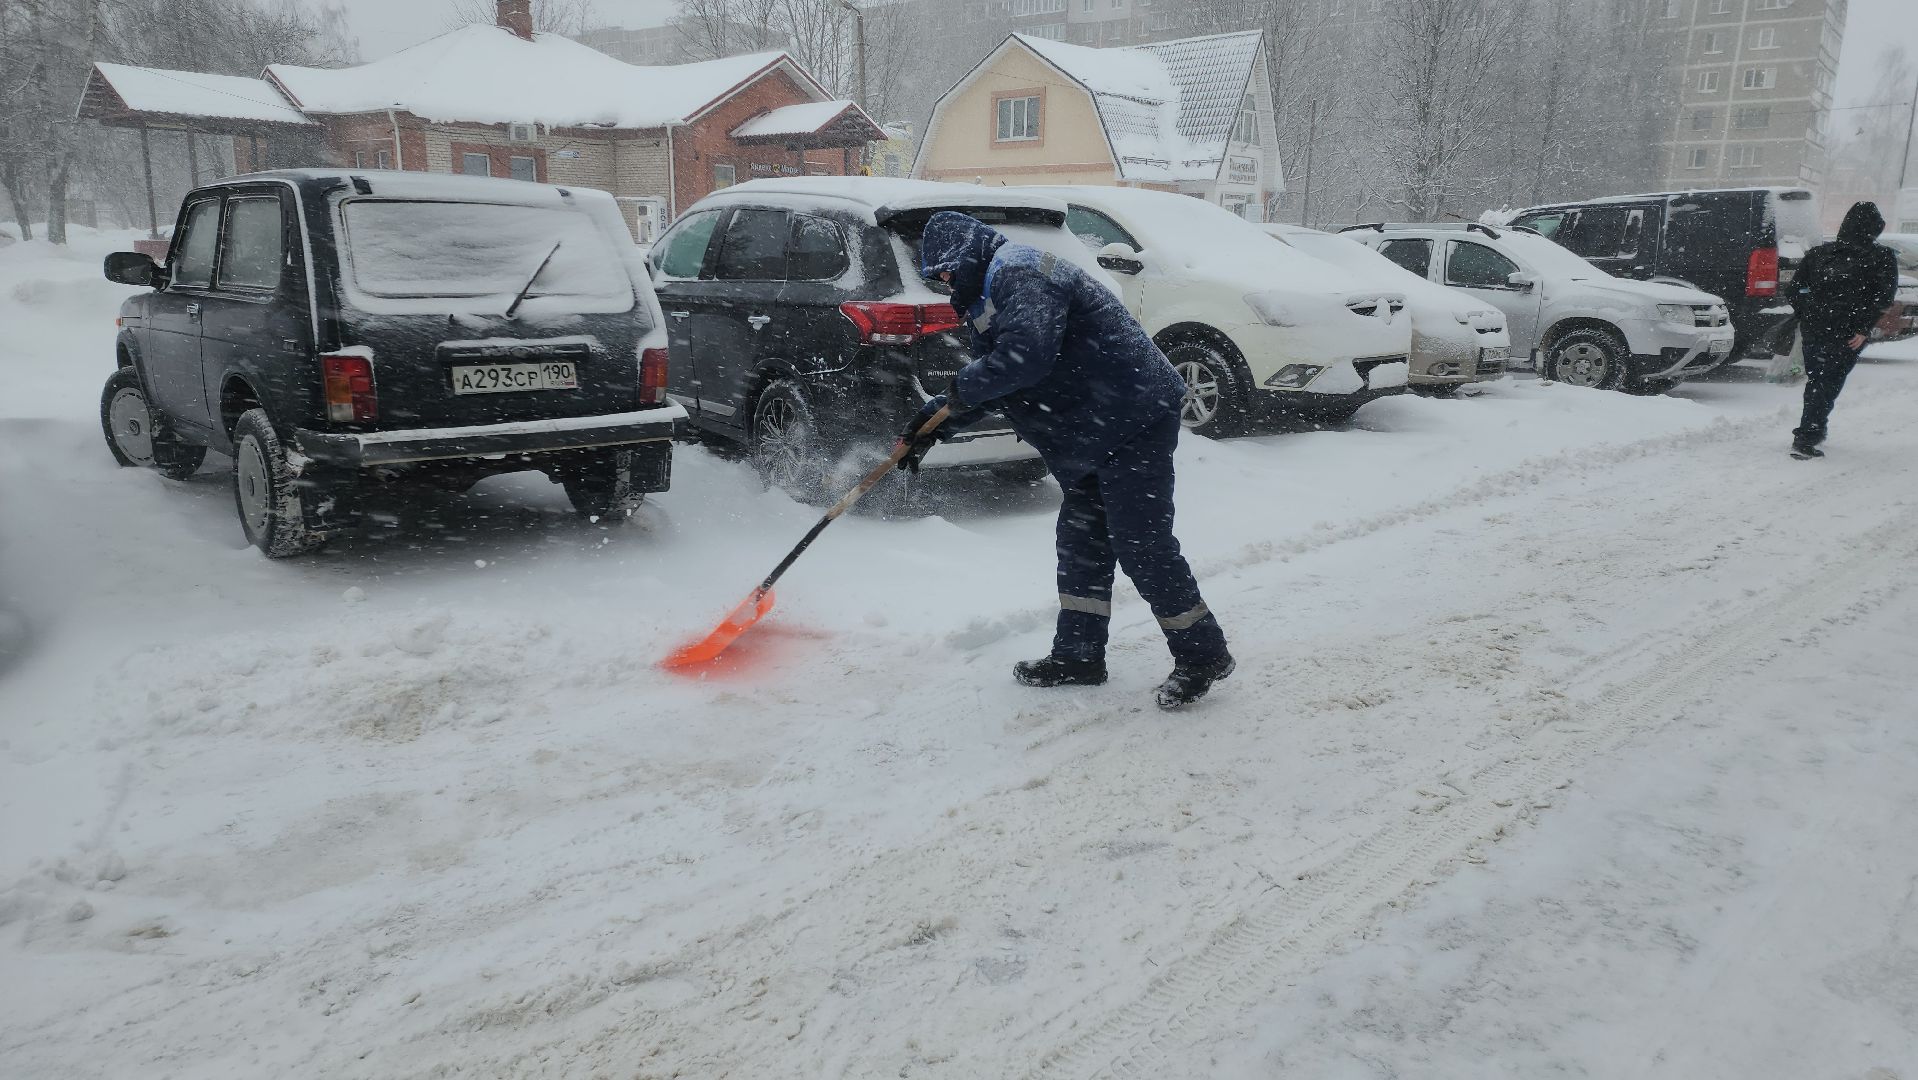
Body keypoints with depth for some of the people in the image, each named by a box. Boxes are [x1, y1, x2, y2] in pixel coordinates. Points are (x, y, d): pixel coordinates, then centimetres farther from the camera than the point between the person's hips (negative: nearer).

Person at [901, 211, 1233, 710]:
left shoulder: (1020, 273, -16)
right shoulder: (994, 292, 20)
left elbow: (1026, 354, -31)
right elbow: (990, 377, 25)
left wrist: (965, 387, -15)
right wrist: (935, 421, 13)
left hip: (1136, 421, -11)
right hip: (1092, 435, 11)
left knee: (1141, 544, -8)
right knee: (1081, 542, 14)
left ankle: (1202, 654, 6)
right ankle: (1077, 655, 24)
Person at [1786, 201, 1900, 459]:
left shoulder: (1818, 253, 12)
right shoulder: (1883, 258, 1)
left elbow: (1796, 288, 10)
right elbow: (1883, 297, -10)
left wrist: (1806, 319, 14)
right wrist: (1863, 329, -10)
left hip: (1813, 329, 4)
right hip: (1847, 333, -4)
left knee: (1815, 380, 19)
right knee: (1829, 384, -2)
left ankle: (1813, 430, 31)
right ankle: (1805, 439, -10)